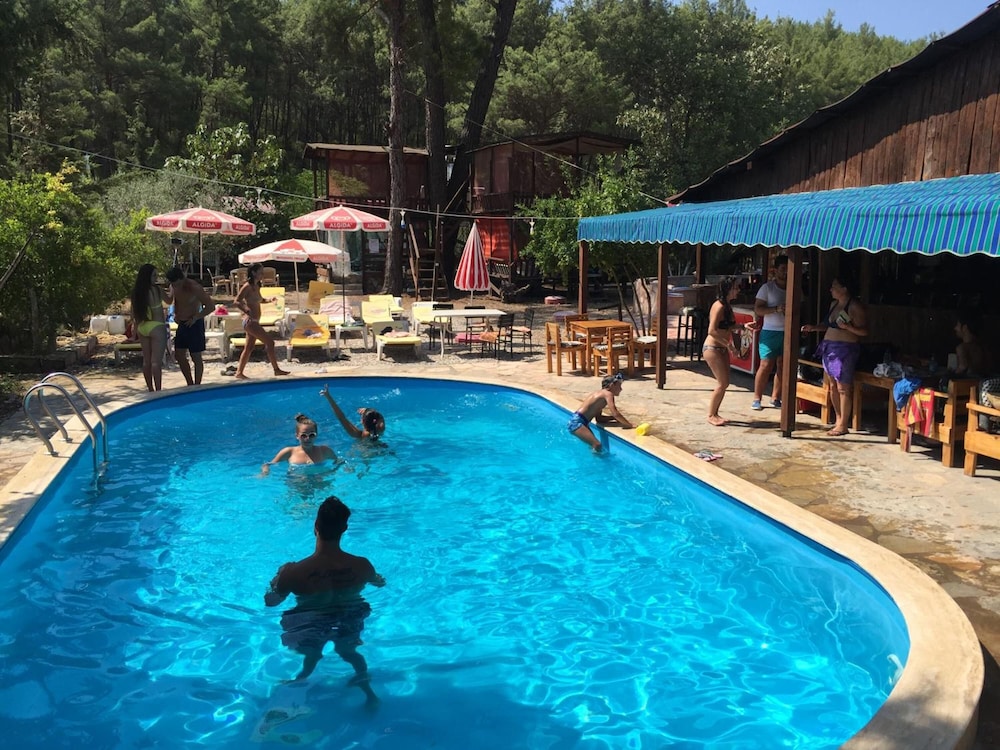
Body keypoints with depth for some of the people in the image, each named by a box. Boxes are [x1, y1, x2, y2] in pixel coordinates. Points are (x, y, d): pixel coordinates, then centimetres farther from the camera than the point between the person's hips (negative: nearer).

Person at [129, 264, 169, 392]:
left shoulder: (136, 291, 4)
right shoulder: (155, 289, -12)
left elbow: (133, 313, 11)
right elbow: (168, 301, 2)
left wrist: (136, 327, 20)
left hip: (142, 327, 6)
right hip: (156, 327, -6)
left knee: (146, 360, 12)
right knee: (156, 361, -6)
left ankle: (150, 390, 19)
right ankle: (158, 391, -7)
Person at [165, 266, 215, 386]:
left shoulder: (194, 288, -19)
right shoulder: (173, 288, 2)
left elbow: (210, 306, -18)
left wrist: (195, 318, -20)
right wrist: (175, 314, 5)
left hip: (194, 325, -7)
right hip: (182, 324, 8)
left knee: (196, 357, -1)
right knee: (179, 355, 10)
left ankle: (197, 386, 8)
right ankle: (190, 384, 23)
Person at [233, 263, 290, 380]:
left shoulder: (257, 286, 12)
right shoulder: (248, 286, -14)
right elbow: (237, 301, -20)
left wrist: (269, 300, 9)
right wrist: (248, 312, -32)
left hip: (254, 322, 9)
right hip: (250, 321, -9)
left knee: (249, 348, 12)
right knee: (269, 342, -9)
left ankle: (239, 372, 19)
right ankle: (276, 369, -3)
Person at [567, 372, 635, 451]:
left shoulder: (601, 394, 18)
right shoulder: (608, 394, -9)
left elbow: (598, 418, 19)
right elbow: (615, 413, -22)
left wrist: (615, 418, 9)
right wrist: (630, 425, -18)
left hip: (577, 421, 11)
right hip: (577, 422, -11)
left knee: (594, 445, 23)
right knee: (597, 445, -22)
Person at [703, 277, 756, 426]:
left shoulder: (727, 306, 10)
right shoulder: (719, 306, -19)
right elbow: (712, 331, -25)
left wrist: (743, 326, 6)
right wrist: (728, 344, -21)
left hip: (722, 348, 9)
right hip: (712, 348, -9)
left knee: (724, 383, 11)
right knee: (723, 383, -6)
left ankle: (715, 413, 21)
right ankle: (711, 416, 6)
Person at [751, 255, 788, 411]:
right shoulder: (768, 287, -1)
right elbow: (757, 309, -5)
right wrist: (776, 309, -19)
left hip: (788, 333, 4)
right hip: (770, 332, -4)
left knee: (782, 366, 5)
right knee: (766, 365, -7)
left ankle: (775, 398, 16)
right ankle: (756, 398, 1)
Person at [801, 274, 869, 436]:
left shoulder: (855, 306, -11)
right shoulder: (834, 304, 14)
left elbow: (864, 331, -13)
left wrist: (847, 327, -27)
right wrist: (813, 328, 13)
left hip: (845, 349, -9)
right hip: (829, 347, 9)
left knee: (843, 388, -5)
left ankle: (843, 425, 0)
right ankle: (838, 419, 23)